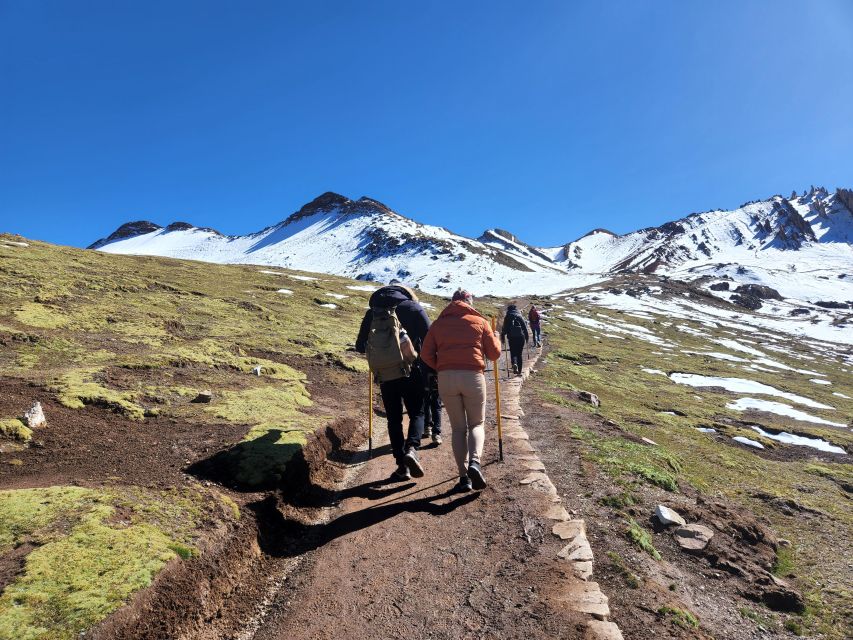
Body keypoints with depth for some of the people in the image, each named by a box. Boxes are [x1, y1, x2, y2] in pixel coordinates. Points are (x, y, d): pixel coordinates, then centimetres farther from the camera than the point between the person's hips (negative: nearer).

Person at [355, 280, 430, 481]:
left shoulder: (373, 312, 7)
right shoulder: (414, 308, 2)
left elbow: (361, 347, 7)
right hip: (412, 372, -2)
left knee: (394, 418, 11)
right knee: (417, 413, 11)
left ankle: (402, 465, 8)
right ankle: (411, 448, -15)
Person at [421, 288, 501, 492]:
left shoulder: (438, 323, 14)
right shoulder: (480, 321, 10)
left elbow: (426, 354, 6)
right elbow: (494, 354, 9)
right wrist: (496, 340, 29)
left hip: (446, 378, 1)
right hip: (473, 376, -1)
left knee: (458, 427, 12)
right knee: (476, 424, 14)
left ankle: (463, 476, 6)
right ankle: (475, 461, -11)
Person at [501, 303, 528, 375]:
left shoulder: (507, 317, 4)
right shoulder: (520, 316, 7)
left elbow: (504, 328, 1)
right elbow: (525, 327, 5)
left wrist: (502, 337, 9)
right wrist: (526, 337, 10)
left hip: (511, 337, -1)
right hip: (521, 337, 1)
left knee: (513, 353, 6)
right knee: (519, 354, 9)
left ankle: (514, 363, -25)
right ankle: (519, 371, 10)